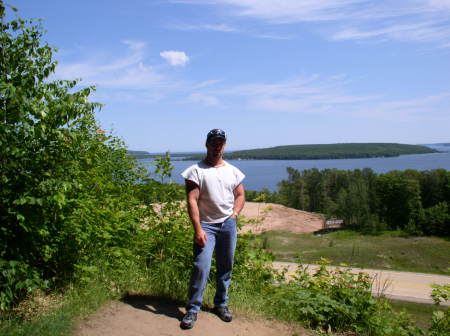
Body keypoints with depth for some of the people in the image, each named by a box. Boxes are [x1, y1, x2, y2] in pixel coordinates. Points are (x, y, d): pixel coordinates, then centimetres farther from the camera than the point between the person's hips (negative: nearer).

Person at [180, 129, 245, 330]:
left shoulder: (233, 171, 10)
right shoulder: (196, 170, -5)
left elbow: (240, 195, 20)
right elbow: (192, 201, -11)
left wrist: (235, 213, 2)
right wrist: (198, 229, -17)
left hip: (228, 224, 4)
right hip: (206, 225, -4)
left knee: (225, 267, 10)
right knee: (201, 267, -12)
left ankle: (221, 304, 27)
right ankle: (192, 309, 3)